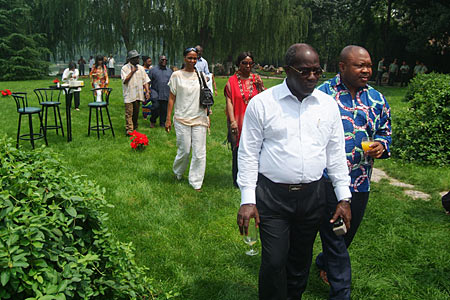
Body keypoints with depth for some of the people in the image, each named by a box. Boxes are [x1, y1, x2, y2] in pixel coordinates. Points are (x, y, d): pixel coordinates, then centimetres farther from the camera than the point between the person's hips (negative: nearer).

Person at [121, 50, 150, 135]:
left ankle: (135, 128, 25)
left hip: (138, 95, 5)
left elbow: (145, 80, 11)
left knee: (136, 113, 12)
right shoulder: (125, 68, -4)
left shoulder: (141, 68, 11)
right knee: (129, 113, -7)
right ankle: (129, 130, -6)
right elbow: (125, 81, -14)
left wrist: (147, 91, 1)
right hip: (129, 95, -5)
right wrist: (132, 72, -15)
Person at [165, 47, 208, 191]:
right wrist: (168, 118, -2)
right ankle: (178, 173, 31)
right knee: (184, 150, 2)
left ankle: (196, 182, 10)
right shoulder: (177, 75, 2)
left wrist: (207, 117, 10)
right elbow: (172, 98, 2)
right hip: (182, 119, -2)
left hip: (199, 119, 2)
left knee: (199, 152, -1)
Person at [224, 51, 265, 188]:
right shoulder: (232, 81, 1)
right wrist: (232, 121, -15)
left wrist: (260, 86, -10)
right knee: (238, 151, 5)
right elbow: (229, 102, -5)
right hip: (238, 122, -1)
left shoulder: (256, 79, 8)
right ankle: (238, 180, 19)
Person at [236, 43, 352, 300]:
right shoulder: (262, 103, -5)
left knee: (301, 259, 15)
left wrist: (344, 197, 7)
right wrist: (247, 200, -7)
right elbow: (248, 154, -3)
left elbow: (336, 154, 10)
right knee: (274, 261, -1)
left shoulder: (328, 105, 5)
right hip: (272, 195, -3)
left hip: (313, 196, 3)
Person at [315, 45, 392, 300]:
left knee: (349, 232, 20)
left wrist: (382, 145, -9)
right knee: (334, 235, 3)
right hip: (328, 180, -5)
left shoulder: (377, 99, 6)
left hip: (361, 182, 5)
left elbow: (385, 132, 15)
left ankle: (325, 263, 48)